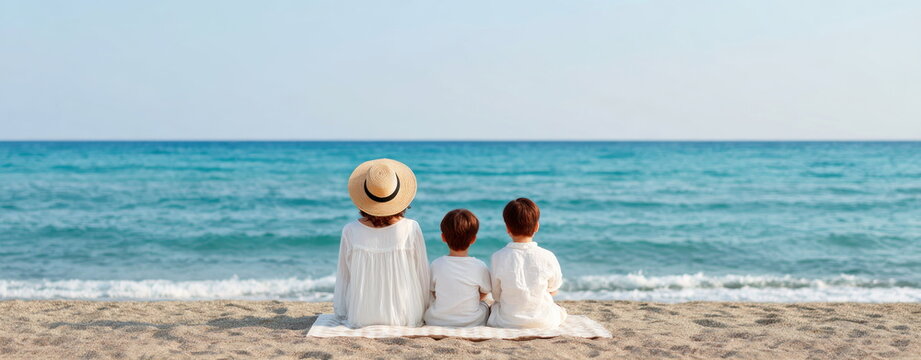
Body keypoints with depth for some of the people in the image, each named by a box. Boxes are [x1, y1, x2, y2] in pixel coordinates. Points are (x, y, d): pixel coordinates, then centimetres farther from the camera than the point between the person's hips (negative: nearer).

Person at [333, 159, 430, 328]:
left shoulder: (350, 231, -15)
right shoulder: (411, 229, -17)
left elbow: (343, 276, -3)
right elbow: (423, 275, -7)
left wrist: (341, 311, 15)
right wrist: (423, 310, 10)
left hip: (361, 318, 1)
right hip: (406, 318, 0)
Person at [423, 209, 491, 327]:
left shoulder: (436, 265, -11)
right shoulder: (480, 267, -14)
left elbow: (434, 293, 3)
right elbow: (483, 294, 3)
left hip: (437, 322, 1)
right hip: (472, 324, 0)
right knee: (484, 306, 28)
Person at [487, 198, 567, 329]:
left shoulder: (498, 257, -14)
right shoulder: (547, 257, -13)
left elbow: (496, 295, -3)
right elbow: (553, 290, 4)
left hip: (507, 322, 0)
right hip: (544, 321, 0)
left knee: (494, 306, 33)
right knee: (562, 311, 32)